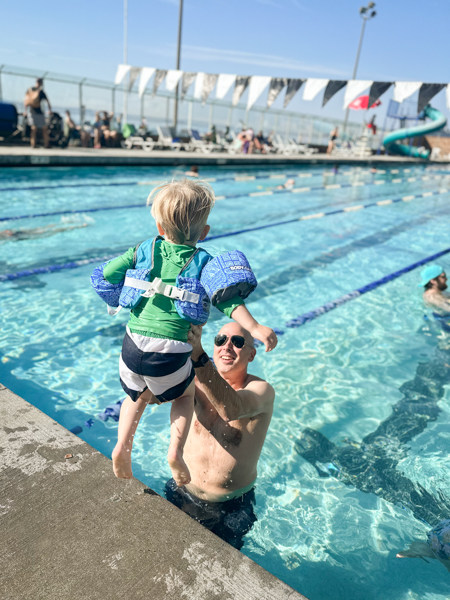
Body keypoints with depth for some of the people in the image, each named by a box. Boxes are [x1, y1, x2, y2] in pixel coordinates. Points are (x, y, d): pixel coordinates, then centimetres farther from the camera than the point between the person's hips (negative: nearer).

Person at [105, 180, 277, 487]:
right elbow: (227, 297, -12)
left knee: (135, 394, 32)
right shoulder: (202, 262, 0)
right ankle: (176, 451, 11)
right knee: (185, 395, 27)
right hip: (170, 353, -3)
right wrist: (255, 328, -16)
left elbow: (108, 272, 9)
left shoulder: (146, 249, 9)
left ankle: (122, 445, 17)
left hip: (133, 345, 3)